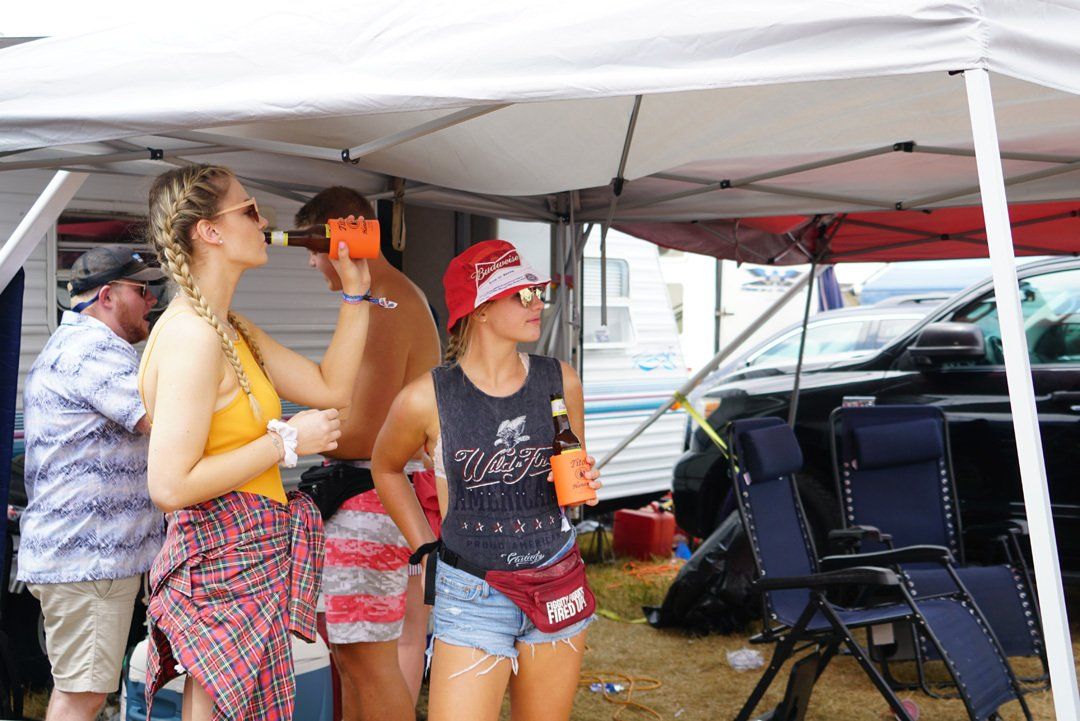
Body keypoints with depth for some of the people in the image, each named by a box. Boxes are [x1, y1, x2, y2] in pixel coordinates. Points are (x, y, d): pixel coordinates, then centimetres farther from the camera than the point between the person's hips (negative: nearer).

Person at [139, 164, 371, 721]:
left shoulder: (232, 330, 14)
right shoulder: (192, 335, -18)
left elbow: (331, 388, 14)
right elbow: (170, 486, -23)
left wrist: (356, 291, 12)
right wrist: (286, 441, -16)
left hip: (252, 558, 10)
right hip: (226, 564, -10)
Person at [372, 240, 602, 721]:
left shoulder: (559, 381, -2)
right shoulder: (427, 400, -11)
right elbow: (386, 469, 9)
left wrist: (583, 483, -7)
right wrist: (424, 549, 6)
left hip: (557, 584, 4)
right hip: (471, 594, -3)